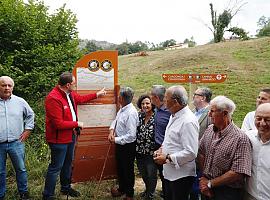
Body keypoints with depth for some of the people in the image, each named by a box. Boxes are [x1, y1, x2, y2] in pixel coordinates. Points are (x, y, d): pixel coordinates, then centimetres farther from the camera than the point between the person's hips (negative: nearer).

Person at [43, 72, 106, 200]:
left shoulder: (69, 94, 1)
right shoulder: (53, 98, -28)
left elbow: (81, 99, 23)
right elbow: (58, 124, -29)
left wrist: (97, 94, 26)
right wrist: (77, 124, -17)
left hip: (71, 136, 10)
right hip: (59, 139, -10)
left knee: (68, 163, 23)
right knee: (56, 167, 2)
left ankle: (65, 187, 43)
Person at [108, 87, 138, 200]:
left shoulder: (131, 113, -27)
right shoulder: (122, 109, 0)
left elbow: (131, 135, -28)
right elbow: (116, 120, 15)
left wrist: (116, 140, -19)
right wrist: (112, 130, -4)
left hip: (127, 145, -8)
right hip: (119, 143, 9)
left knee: (128, 170, 11)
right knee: (120, 168, 24)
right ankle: (122, 189, 45)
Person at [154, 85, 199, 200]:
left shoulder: (188, 121, -23)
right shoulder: (174, 116, 8)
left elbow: (191, 153, -27)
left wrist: (167, 158, -21)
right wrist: (162, 149, 4)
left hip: (181, 176, -9)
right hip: (169, 172, 9)